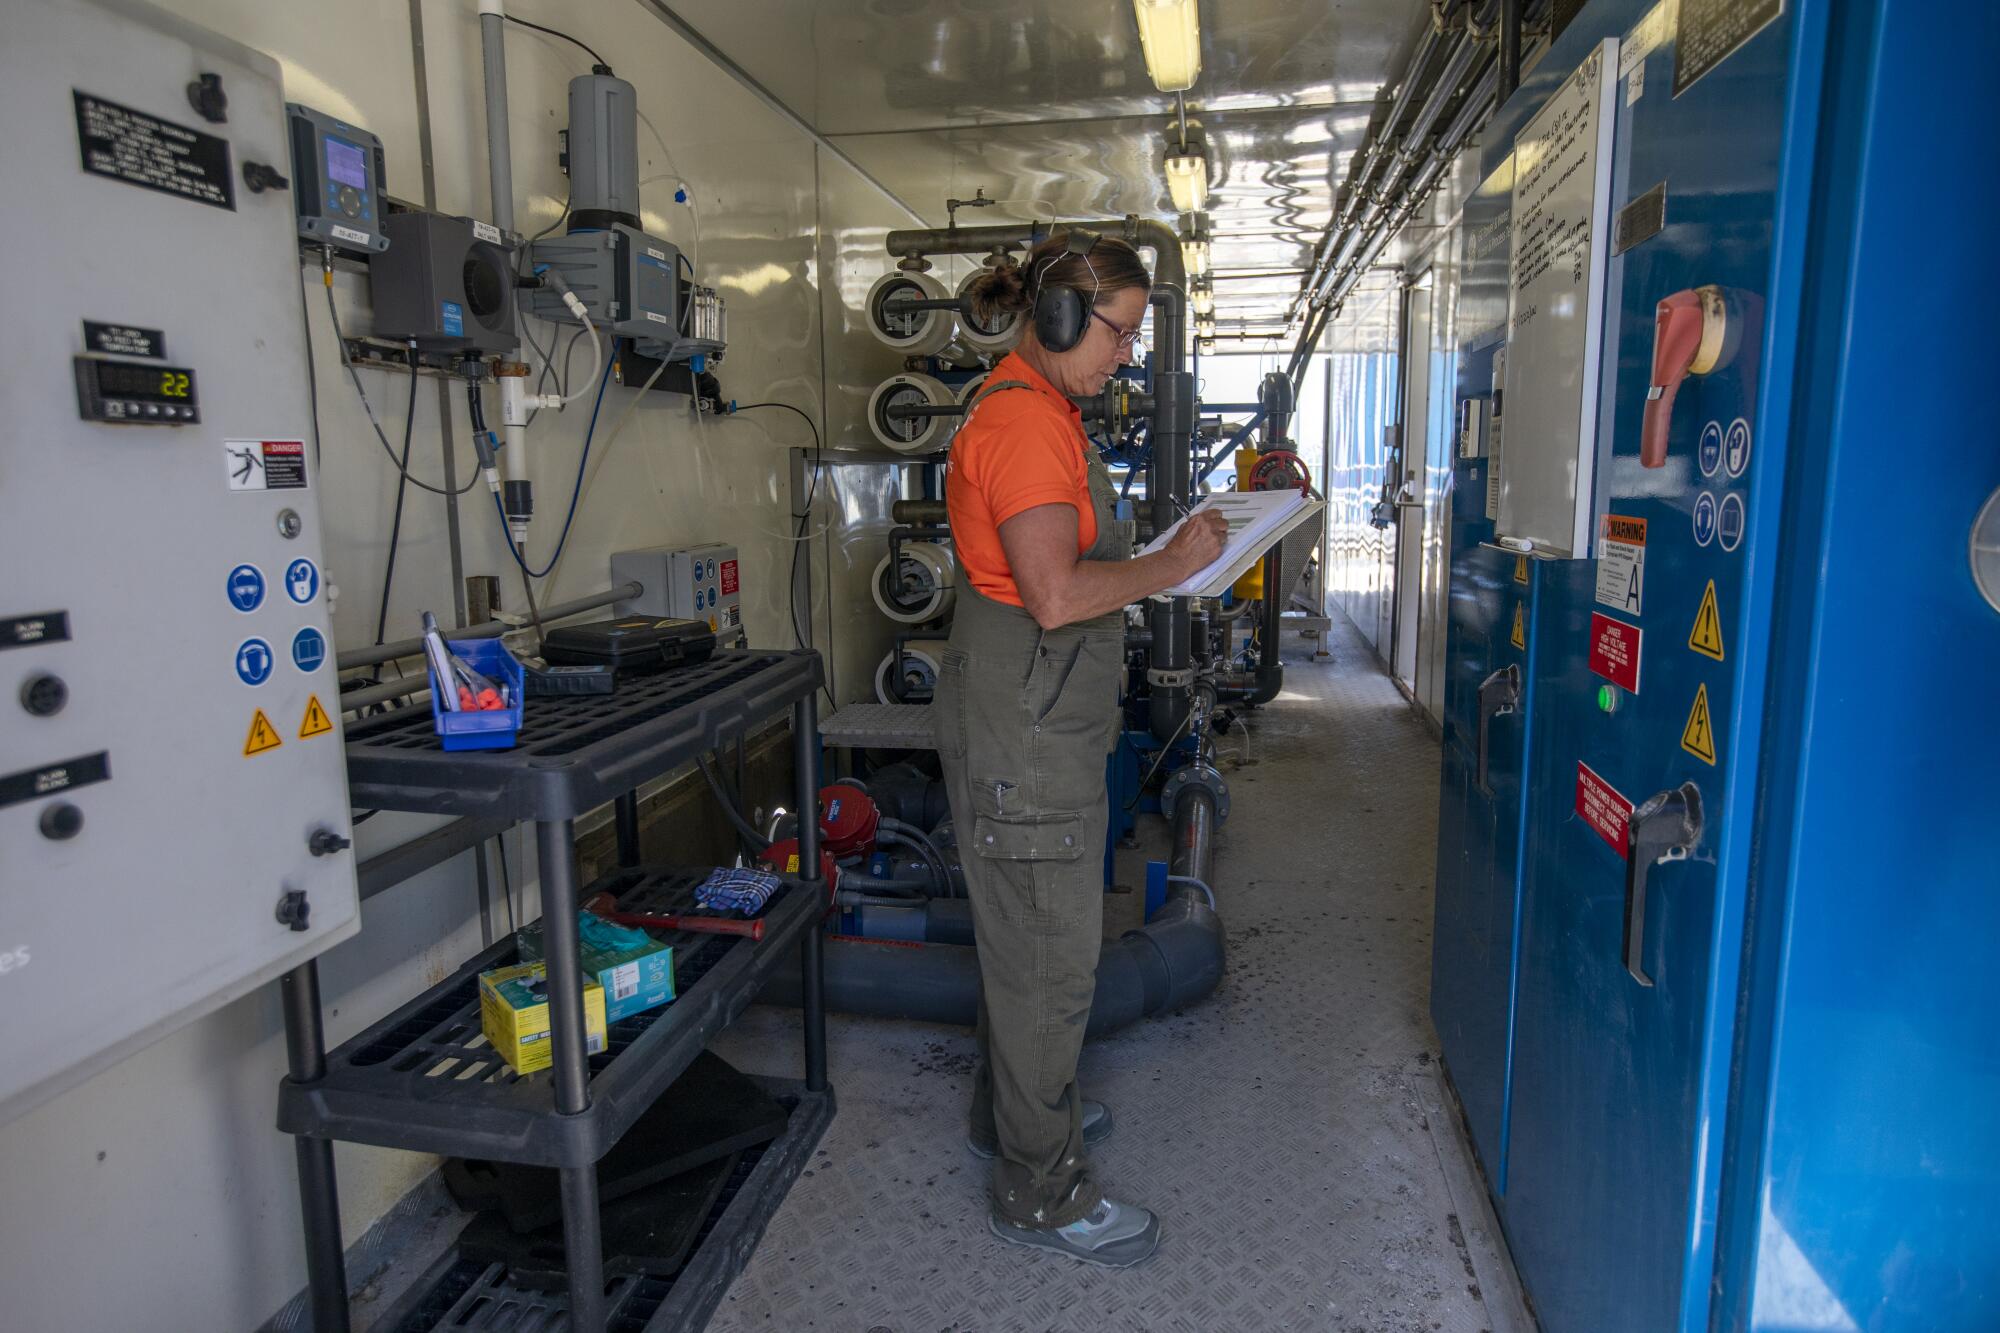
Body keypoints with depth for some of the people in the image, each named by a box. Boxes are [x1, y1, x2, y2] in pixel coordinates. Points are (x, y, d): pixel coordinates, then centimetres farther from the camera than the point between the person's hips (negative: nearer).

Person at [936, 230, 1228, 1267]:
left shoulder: (1037, 409, 16)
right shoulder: (1023, 421, -18)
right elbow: (1057, 594, -26)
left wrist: (1155, 556, 10)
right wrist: (1170, 565, -14)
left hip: (1039, 719, 11)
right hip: (1022, 727, -11)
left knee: (1021, 935, 22)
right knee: (1052, 957, 0)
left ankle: (1011, 1114, 41)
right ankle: (1041, 1194, 17)